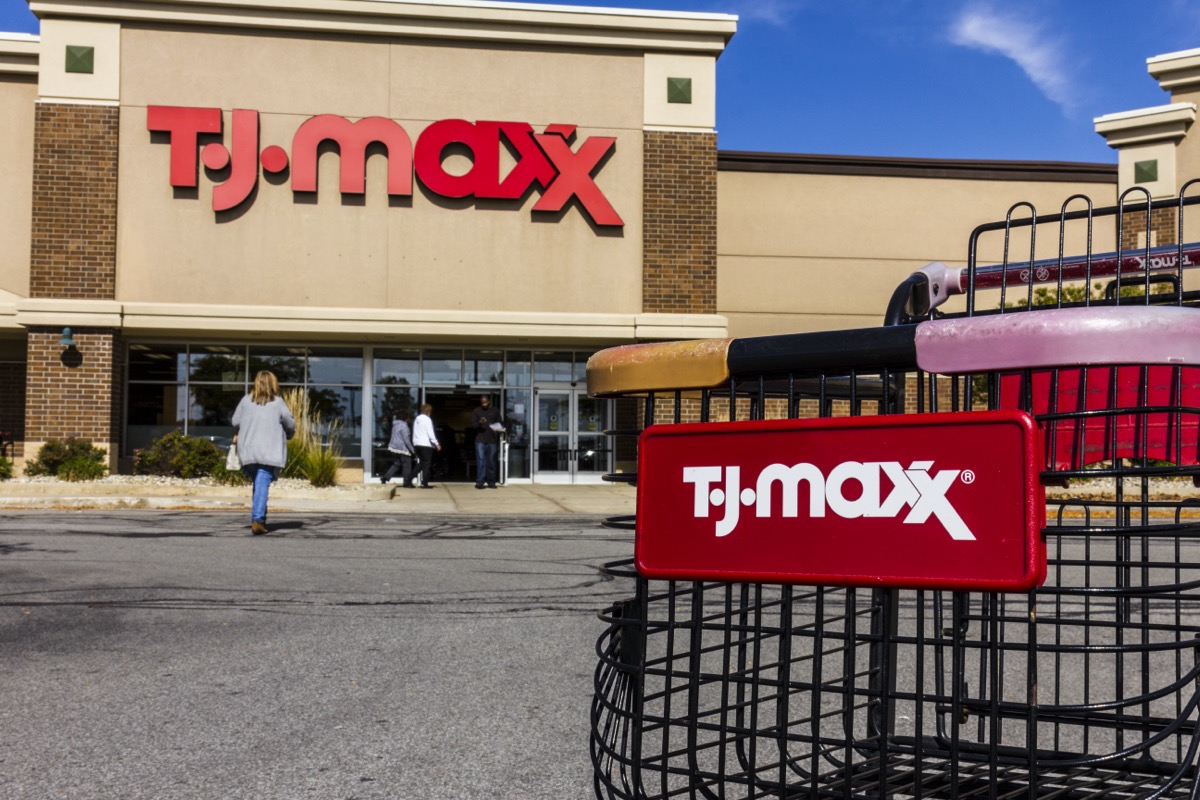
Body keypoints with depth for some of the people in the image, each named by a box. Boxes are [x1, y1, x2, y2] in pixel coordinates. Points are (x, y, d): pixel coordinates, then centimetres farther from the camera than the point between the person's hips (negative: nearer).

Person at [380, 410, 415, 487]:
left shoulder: (395, 425, 14)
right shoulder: (403, 425, -13)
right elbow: (406, 439, -16)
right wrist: (412, 449, -10)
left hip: (394, 447, 9)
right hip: (402, 448, -9)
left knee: (396, 464, 14)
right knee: (407, 465, 0)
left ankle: (385, 478, 1)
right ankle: (407, 483, 3)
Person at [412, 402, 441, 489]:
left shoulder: (417, 419, 14)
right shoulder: (427, 419, -7)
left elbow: (414, 432, 12)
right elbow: (430, 433, -14)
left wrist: (414, 443, 11)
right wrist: (436, 444, -14)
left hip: (417, 444, 7)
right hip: (426, 444, -7)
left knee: (421, 463, 15)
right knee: (427, 464, -1)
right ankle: (425, 483, -4)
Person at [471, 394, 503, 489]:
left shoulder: (495, 411, 9)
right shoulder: (476, 411, 7)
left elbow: (499, 424, 14)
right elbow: (472, 424, 3)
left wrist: (498, 429, -9)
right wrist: (479, 423, -17)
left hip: (492, 440, 1)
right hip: (480, 440, -1)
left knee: (491, 462, 5)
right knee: (481, 461, -7)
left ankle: (491, 482, 11)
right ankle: (479, 482, -8)